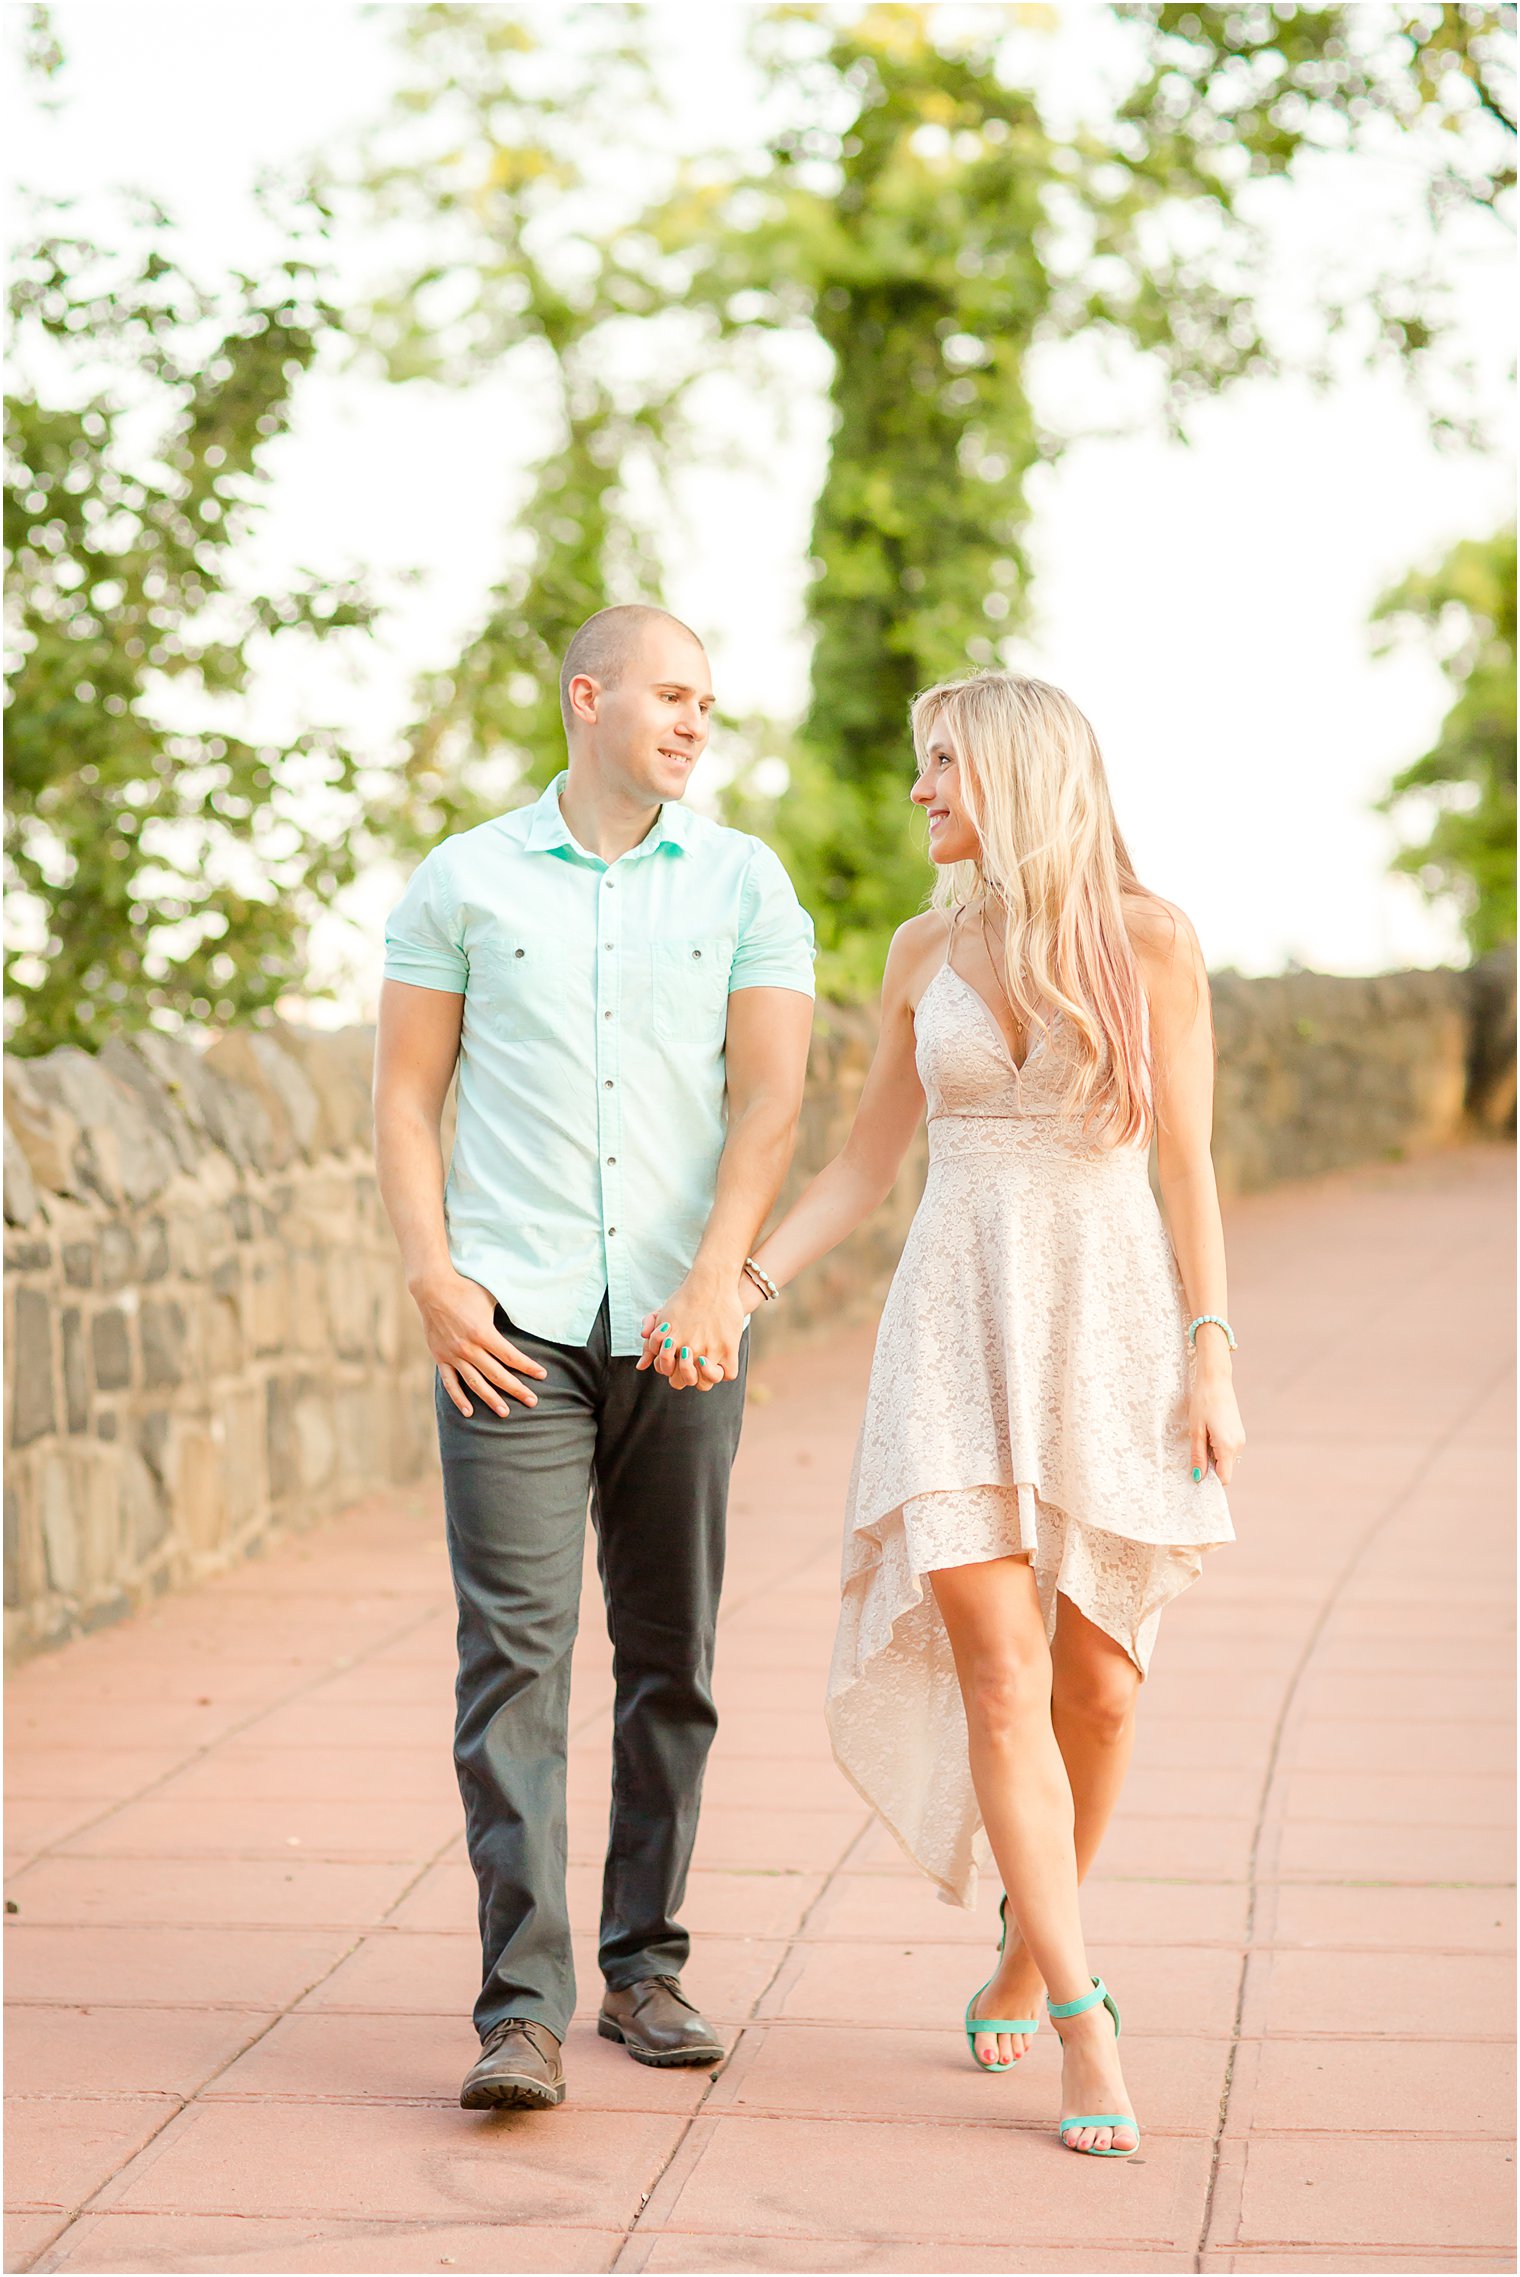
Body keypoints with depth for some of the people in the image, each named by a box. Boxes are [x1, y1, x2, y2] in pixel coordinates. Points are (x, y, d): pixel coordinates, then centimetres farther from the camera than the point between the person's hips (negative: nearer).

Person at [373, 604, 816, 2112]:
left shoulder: (745, 883, 7)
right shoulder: (464, 882, 6)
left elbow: (770, 1095, -2)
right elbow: (402, 1095, 6)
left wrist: (716, 1276, -16)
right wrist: (432, 1278, -7)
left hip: (681, 1327, 2)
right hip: (513, 1323, -2)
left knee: (671, 1658, 8)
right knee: (514, 1653, -8)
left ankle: (645, 1963, 21)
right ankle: (522, 2011, -9)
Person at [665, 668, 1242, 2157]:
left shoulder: (1146, 936, -1)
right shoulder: (926, 949, 8)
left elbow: (1188, 1163, -2)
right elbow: (866, 1161, 13)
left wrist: (1210, 1360, -7)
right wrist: (744, 1286, 2)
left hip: (1114, 1321, -1)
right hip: (959, 1324, 2)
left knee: (1094, 1676, 6)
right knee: (998, 1674, -10)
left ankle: (1027, 1957, 29)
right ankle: (1086, 2029, -11)